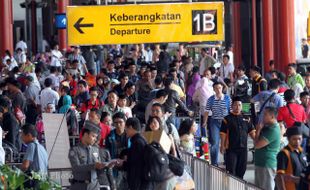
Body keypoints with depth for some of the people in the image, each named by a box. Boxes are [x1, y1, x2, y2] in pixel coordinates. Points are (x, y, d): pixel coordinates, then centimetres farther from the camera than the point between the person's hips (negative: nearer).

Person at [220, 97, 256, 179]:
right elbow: (223, 134, -4)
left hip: (243, 148, 4)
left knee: (241, 170, 11)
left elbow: (252, 132, 10)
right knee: (231, 170, -6)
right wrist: (222, 146, -10)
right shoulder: (227, 119, -2)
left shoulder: (246, 119, 10)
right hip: (231, 149, -4)